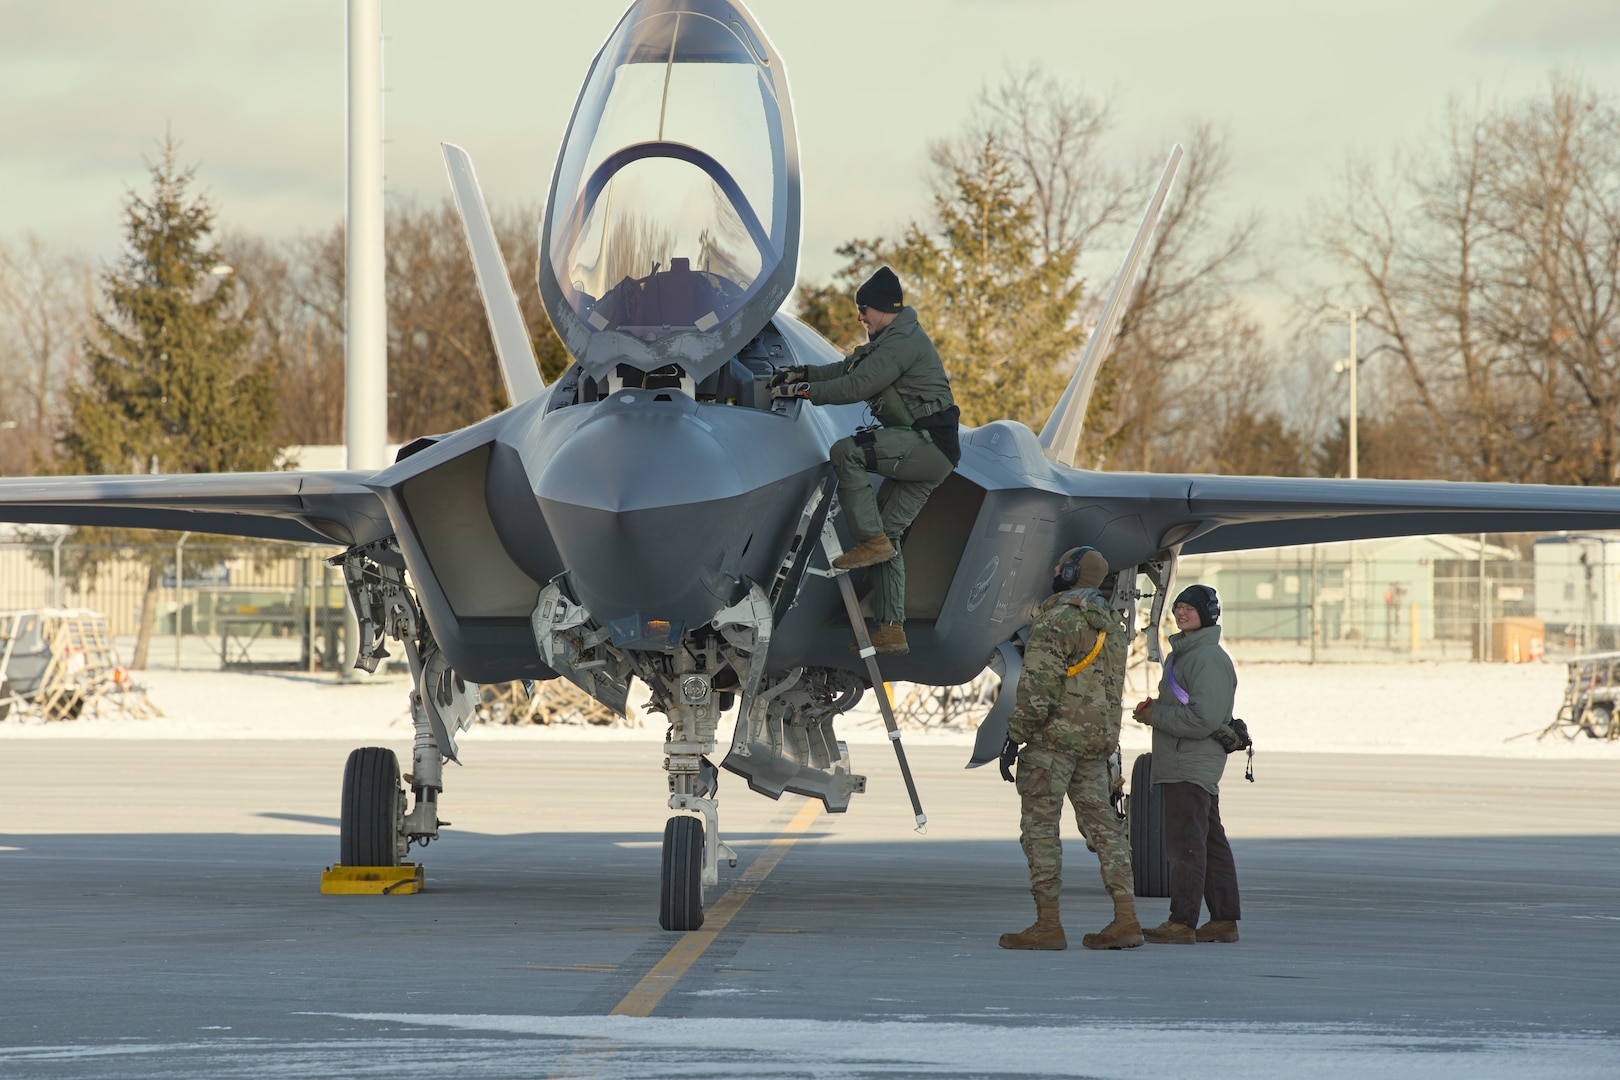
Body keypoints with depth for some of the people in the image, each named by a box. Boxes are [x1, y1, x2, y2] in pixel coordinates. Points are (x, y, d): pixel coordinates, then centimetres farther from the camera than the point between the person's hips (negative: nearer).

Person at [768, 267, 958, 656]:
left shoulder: (902, 343, -14)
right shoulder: (890, 340, 21)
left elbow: (857, 386, -18)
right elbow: (848, 368, 24)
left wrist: (802, 391, -12)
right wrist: (802, 374, 13)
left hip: (929, 444, -11)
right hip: (922, 452, 11)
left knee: (846, 452, -22)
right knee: (888, 533, 7)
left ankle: (871, 540, -18)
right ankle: (891, 630, 4)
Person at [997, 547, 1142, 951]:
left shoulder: (1058, 619, -11)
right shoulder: (1113, 626, 16)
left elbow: (1038, 685, -19)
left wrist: (1015, 736, -16)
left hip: (1055, 736, -8)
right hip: (1099, 742, 8)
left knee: (1040, 826, -3)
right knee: (1101, 824, 8)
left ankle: (1048, 924, -6)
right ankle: (1125, 919, 1)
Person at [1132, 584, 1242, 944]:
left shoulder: (1209, 659, -15)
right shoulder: (1182, 653, 19)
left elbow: (1203, 719, -21)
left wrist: (1154, 716, -12)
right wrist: (1154, 707, 8)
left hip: (1192, 763, -11)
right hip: (1181, 763, 11)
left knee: (1186, 843, -11)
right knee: (1211, 842, 12)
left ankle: (1182, 922, -11)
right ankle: (1224, 919, 15)